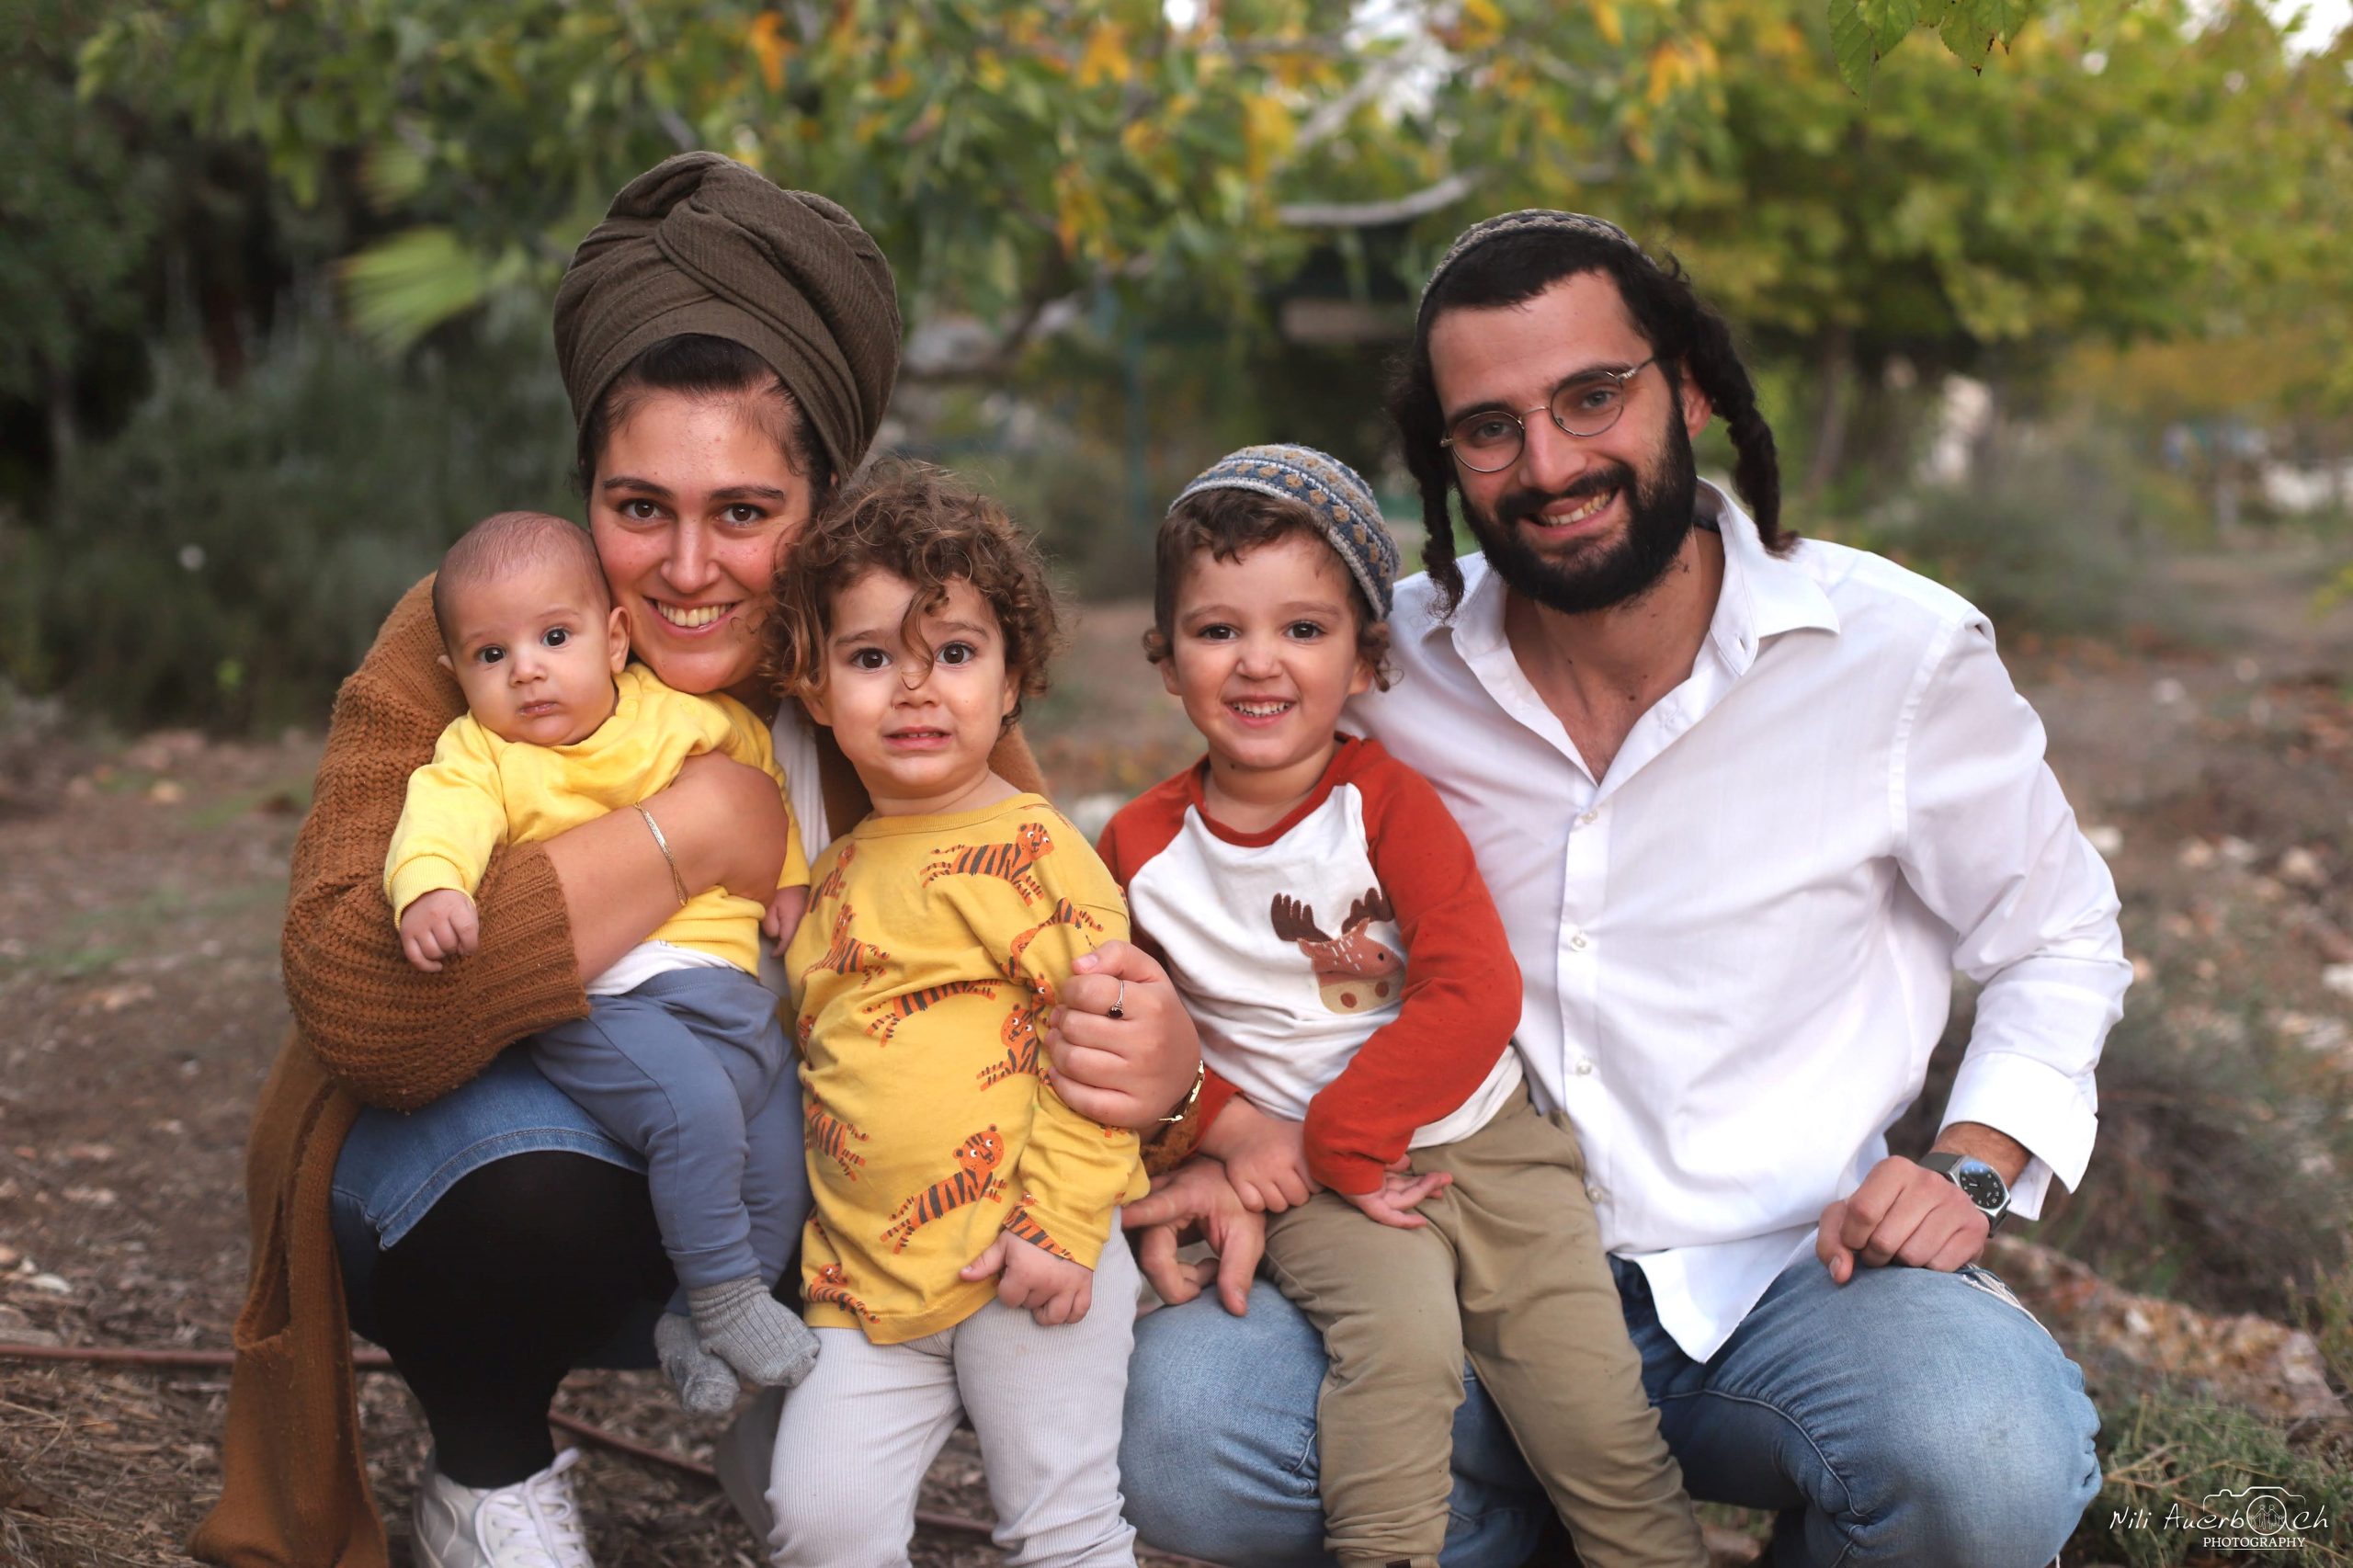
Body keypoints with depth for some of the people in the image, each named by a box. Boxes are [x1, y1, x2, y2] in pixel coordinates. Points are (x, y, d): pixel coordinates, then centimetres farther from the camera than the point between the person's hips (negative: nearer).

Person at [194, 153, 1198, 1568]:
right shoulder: (471, 645, -20)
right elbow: (355, 1001, -33)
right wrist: (694, 828, -30)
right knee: (533, 1184, -35)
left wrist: (1157, 1050, -38)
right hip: (478, 1161, -2)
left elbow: (1066, 949, -14)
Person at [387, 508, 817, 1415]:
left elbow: (758, 767, 30)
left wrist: (788, 873, 27)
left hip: (719, 978, 5)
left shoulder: (681, 716, 11)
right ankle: (725, 1295, -10)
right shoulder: (478, 757, 1)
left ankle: (692, 1330, 15)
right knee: (693, 1104, -29)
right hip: (588, 1002, -5)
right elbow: (442, 821, -20)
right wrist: (429, 888, -41)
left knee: (784, 1155, -1)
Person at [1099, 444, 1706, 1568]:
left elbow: (1474, 995, -14)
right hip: (1317, 1179, 0)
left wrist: (1333, 1134, -17)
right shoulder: (1144, 849, -2)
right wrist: (1234, 1132, -9)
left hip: (1485, 1142, 0)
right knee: (1400, 1340, -30)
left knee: (1599, 1409, -4)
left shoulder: (1388, 801, -6)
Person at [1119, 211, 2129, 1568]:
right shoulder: (1391, 667, -1)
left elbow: (2060, 941, 8)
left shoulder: (1900, 652, -6)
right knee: (1184, 1433, -25)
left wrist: (1971, 1166, -8)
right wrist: (1230, 1145, -6)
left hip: (1795, 1276, -1)